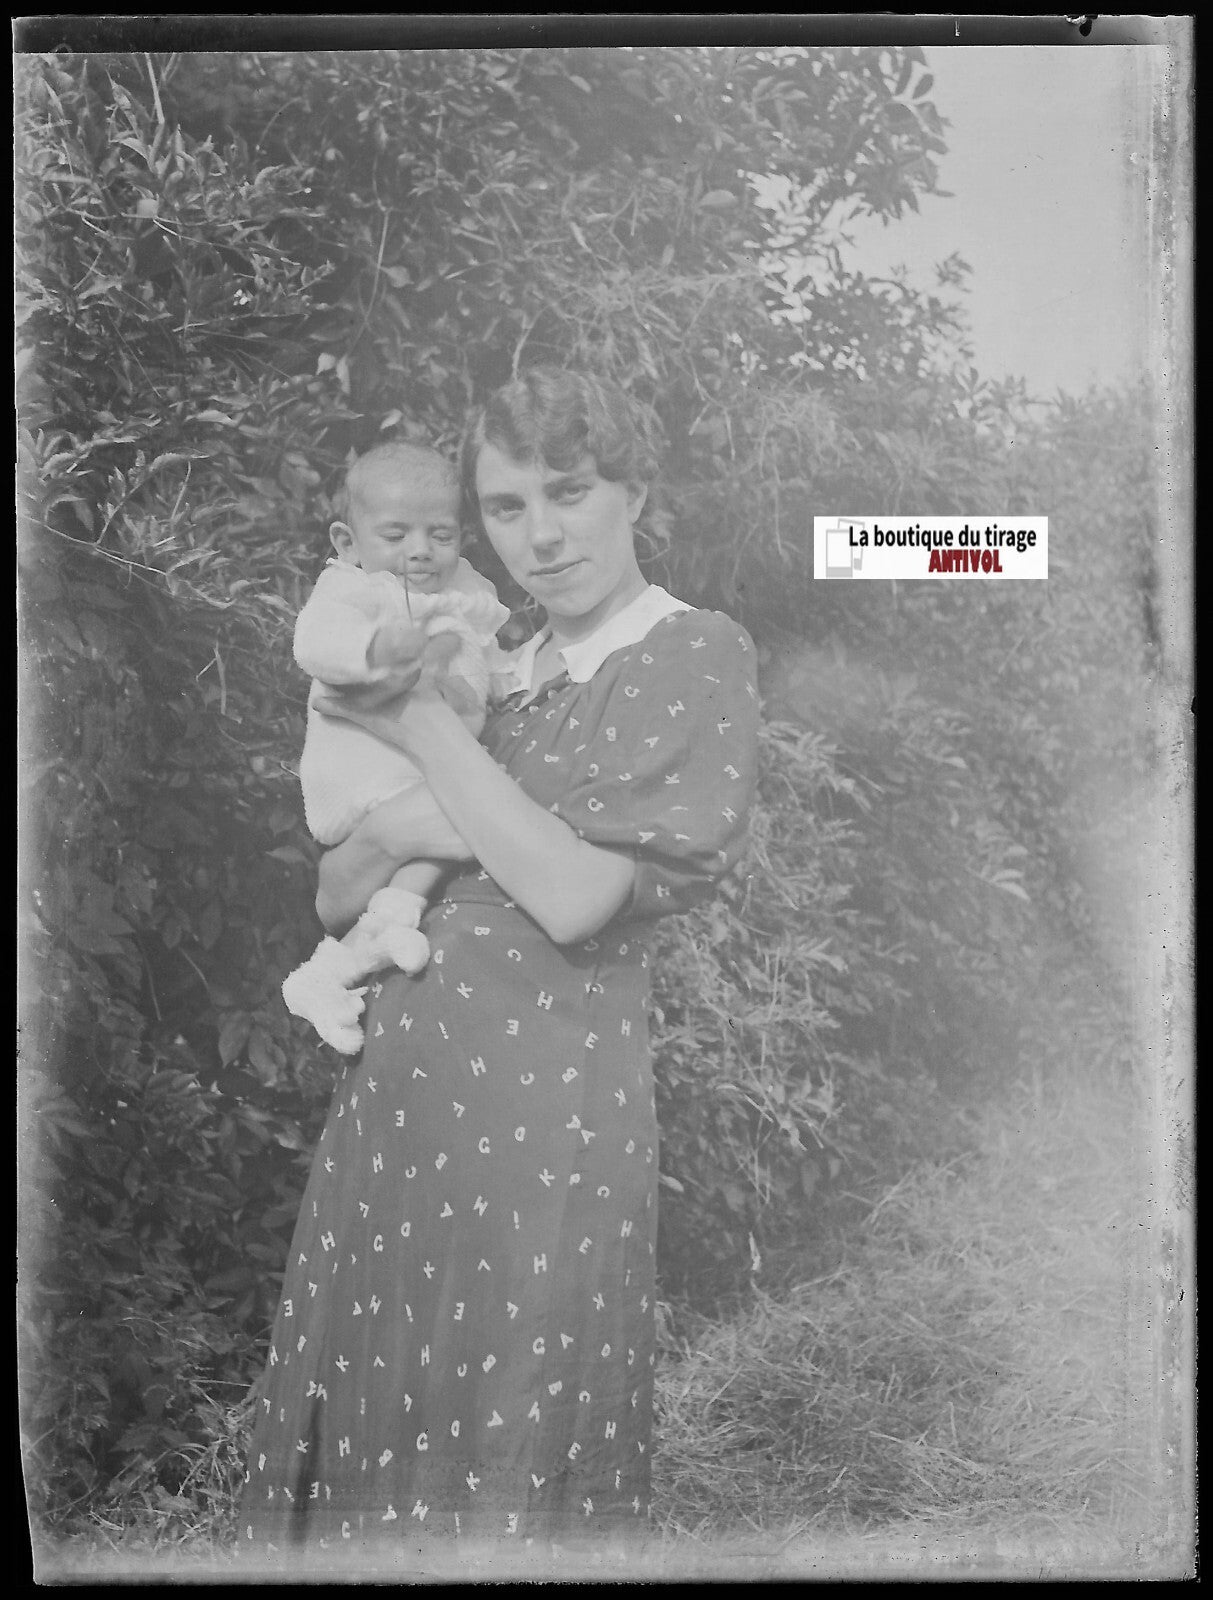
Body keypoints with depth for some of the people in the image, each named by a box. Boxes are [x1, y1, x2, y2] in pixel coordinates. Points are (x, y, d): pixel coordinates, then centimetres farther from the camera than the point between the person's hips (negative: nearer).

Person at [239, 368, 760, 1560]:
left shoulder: (695, 655, -6)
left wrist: (424, 724, -10)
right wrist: (391, 834, -8)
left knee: (504, 1459, 6)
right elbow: (333, 897, 14)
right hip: (395, 1087, 6)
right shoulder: (501, 672, 13)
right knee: (365, 1412, 15)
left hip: (543, 1101, -6)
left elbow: (574, 897, -18)